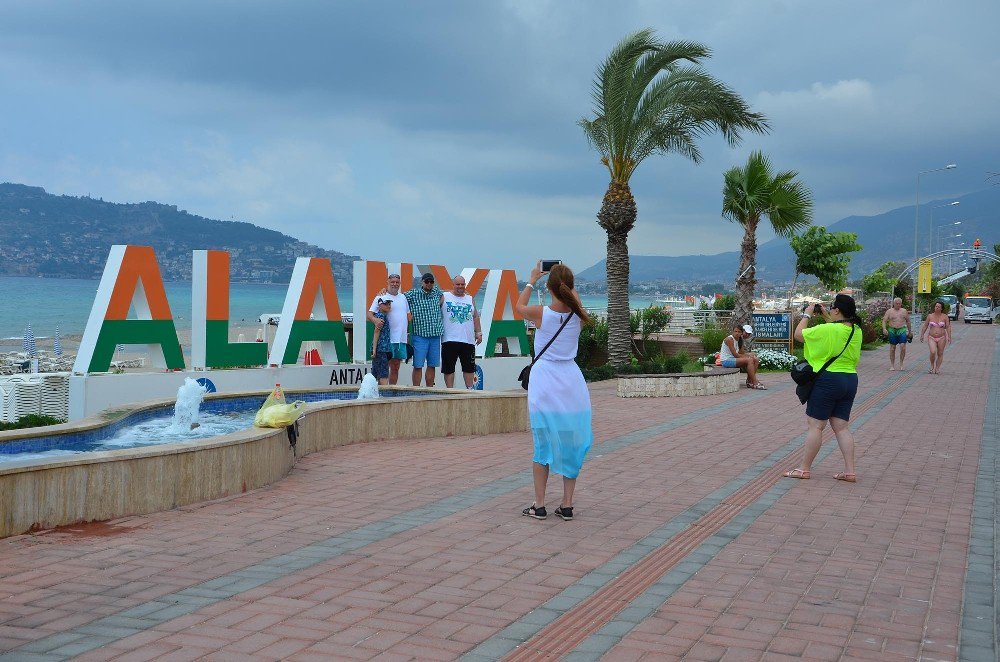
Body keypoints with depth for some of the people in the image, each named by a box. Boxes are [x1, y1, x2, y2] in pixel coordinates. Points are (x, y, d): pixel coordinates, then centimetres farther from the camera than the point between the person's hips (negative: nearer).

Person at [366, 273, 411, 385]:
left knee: (396, 367, 10)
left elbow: (408, 315, 25)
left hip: (401, 339, 6)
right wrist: (375, 320, -32)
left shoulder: (403, 297, 16)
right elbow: (370, 313, -10)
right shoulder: (381, 297, -3)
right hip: (387, 339, -6)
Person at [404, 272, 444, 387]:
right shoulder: (413, 294, -3)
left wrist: (440, 303, 19)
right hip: (420, 335, -4)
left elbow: (442, 296, 34)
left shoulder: (437, 291, 10)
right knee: (418, 366, -5)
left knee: (432, 365, 9)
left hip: (435, 335, 4)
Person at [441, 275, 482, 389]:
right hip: (449, 340, -3)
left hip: (468, 340, 3)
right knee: (448, 368, 0)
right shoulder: (444, 297, 4)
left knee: (469, 367, 5)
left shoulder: (470, 299, 15)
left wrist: (478, 332, 10)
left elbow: (475, 317, 17)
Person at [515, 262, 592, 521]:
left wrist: (532, 280, 24)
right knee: (571, 443, 8)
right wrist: (565, 280, 26)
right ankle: (567, 505, 11)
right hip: (571, 382, 2)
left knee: (543, 444, 6)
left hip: (544, 382, -2)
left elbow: (519, 306, 14)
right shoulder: (578, 315, -5)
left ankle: (539, 505, 8)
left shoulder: (541, 313, -10)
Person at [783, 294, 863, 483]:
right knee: (841, 426, 11)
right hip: (850, 380, 7)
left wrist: (807, 314, 5)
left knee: (815, 425, 1)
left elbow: (799, 334, -8)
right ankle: (849, 471, 7)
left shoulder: (827, 330, -18)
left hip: (828, 380, -7)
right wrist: (825, 315, 21)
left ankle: (804, 469, 7)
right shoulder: (856, 331, 4)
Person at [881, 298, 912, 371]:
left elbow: (908, 321, 19)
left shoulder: (904, 311, 10)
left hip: (902, 330, 0)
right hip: (892, 331, 0)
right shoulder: (889, 311, 5)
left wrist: (910, 331, 21)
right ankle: (892, 365, 12)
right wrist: (884, 329, -18)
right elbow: (884, 321, -1)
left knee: (903, 346, -14)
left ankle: (901, 364, -1)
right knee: (892, 348, 4)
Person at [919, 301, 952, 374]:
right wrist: (922, 335, 6)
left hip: (941, 338, 0)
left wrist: (949, 337, -10)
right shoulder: (930, 316, 4)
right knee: (933, 352, -18)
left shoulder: (945, 316, 2)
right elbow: (925, 326, 10)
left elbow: (948, 327, 0)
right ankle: (932, 366, 5)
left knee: (940, 354, 4)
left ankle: (937, 368, 15)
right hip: (931, 338, 0)